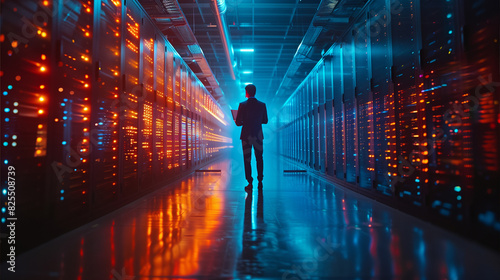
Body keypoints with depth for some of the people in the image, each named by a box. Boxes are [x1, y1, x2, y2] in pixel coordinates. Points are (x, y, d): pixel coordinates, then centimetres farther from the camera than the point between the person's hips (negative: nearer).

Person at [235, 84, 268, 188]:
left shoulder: (242, 105, -9)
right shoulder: (262, 105, -1)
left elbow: (238, 123, -10)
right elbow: (265, 121, 6)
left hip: (246, 135, -2)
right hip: (258, 135, 3)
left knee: (247, 159, 4)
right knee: (259, 158, 15)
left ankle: (250, 182, 5)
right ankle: (260, 180, 19)